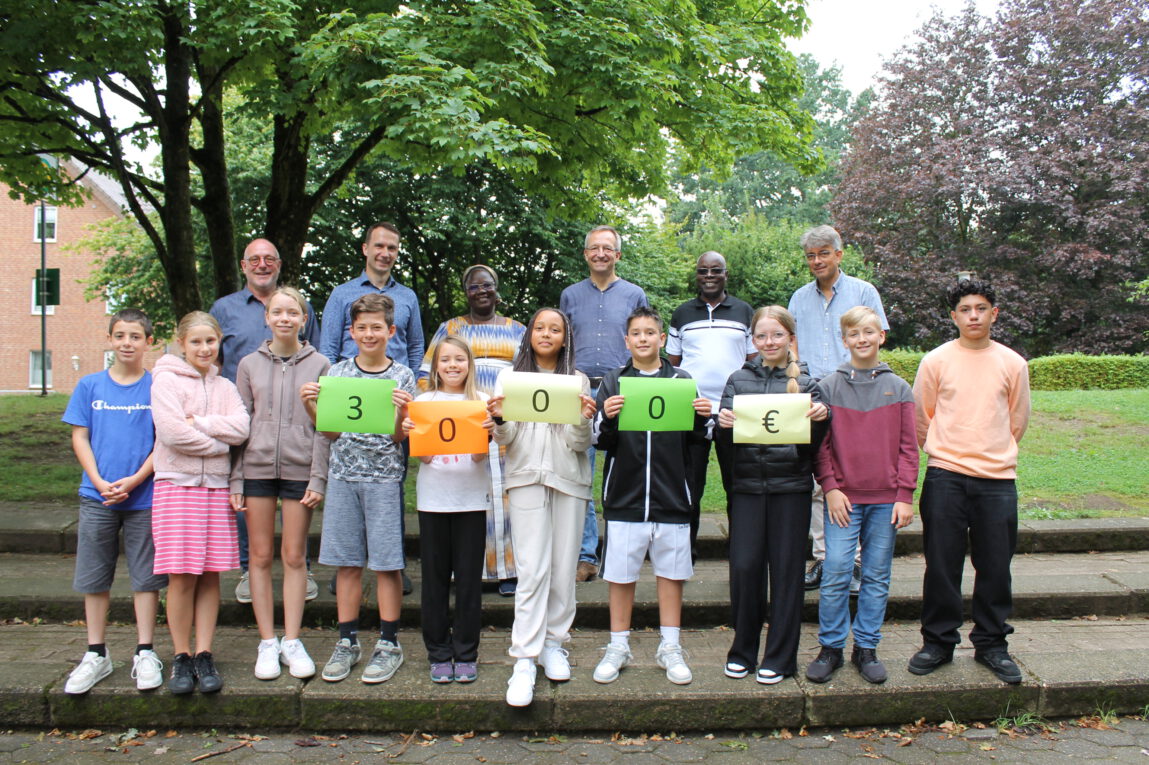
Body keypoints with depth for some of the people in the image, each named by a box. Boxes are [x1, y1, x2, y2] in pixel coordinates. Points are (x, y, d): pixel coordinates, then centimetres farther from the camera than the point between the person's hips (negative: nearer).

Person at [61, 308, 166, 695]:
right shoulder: (90, 386, 5)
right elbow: (79, 437, 3)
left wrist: (133, 481, -13)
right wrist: (99, 482, -10)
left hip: (144, 497, -2)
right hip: (97, 496, 2)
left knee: (146, 576, 4)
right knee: (93, 577, 9)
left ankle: (145, 654, 15)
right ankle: (96, 655, 22)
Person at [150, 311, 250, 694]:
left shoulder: (225, 386, 14)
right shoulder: (166, 380, 2)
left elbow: (241, 427, -2)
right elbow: (171, 432, -12)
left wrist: (198, 423, -11)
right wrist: (218, 443, -4)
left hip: (216, 486, 4)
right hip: (176, 484, -3)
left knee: (211, 574, 4)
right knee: (182, 576, -4)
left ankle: (204, 656, 13)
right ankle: (181, 658, 10)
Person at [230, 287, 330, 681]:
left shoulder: (319, 365, 3)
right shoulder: (249, 364, 8)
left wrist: (318, 478, -6)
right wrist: (235, 480, 2)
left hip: (300, 470, -2)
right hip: (257, 468, 2)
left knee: (294, 557, 4)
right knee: (261, 556, 5)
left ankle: (292, 641, 15)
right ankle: (267, 643, 15)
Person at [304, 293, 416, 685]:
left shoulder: (402, 376, 1)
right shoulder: (337, 373, 8)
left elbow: (397, 437, -2)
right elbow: (330, 432, 10)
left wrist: (402, 412, -21)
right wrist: (311, 406, -6)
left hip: (384, 478, -2)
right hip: (343, 476, 3)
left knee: (386, 563, 1)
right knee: (346, 562, 7)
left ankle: (389, 643, 13)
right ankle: (347, 642, 19)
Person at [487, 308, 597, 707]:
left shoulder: (577, 380, 9)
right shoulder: (510, 376, 9)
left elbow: (579, 444, 3)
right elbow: (507, 440, 5)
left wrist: (583, 421, -17)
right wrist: (499, 419, -15)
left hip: (568, 479, 1)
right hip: (527, 478, -1)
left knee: (563, 570, 4)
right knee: (533, 571, -8)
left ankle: (554, 645, 20)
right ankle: (524, 662, -5)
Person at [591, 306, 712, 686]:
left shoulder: (681, 380, 5)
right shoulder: (613, 381, 4)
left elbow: (697, 438, 7)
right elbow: (602, 442, -1)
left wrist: (703, 418, -13)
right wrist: (607, 418, -20)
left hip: (671, 496, 1)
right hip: (625, 495, 0)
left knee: (671, 572, 10)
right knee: (620, 574, 7)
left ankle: (669, 647, 24)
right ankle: (618, 647, 22)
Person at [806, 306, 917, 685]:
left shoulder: (898, 388, 5)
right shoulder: (829, 387, 2)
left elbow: (908, 446, 4)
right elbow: (820, 443, 1)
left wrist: (905, 496, -1)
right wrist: (830, 487, -8)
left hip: (886, 499, 1)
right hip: (843, 498, -1)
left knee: (877, 576, 8)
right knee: (835, 574, -3)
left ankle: (866, 648, 20)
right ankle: (830, 647, 11)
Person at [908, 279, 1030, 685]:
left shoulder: (1013, 364, 5)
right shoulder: (936, 361, 1)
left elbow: (1017, 422, 14)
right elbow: (921, 417, 7)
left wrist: (993, 453, 13)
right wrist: (943, 452, 10)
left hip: (997, 479, 1)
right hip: (945, 477, -1)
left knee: (995, 567, 7)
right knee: (941, 564, 3)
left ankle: (991, 644, 23)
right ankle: (938, 641, 17)